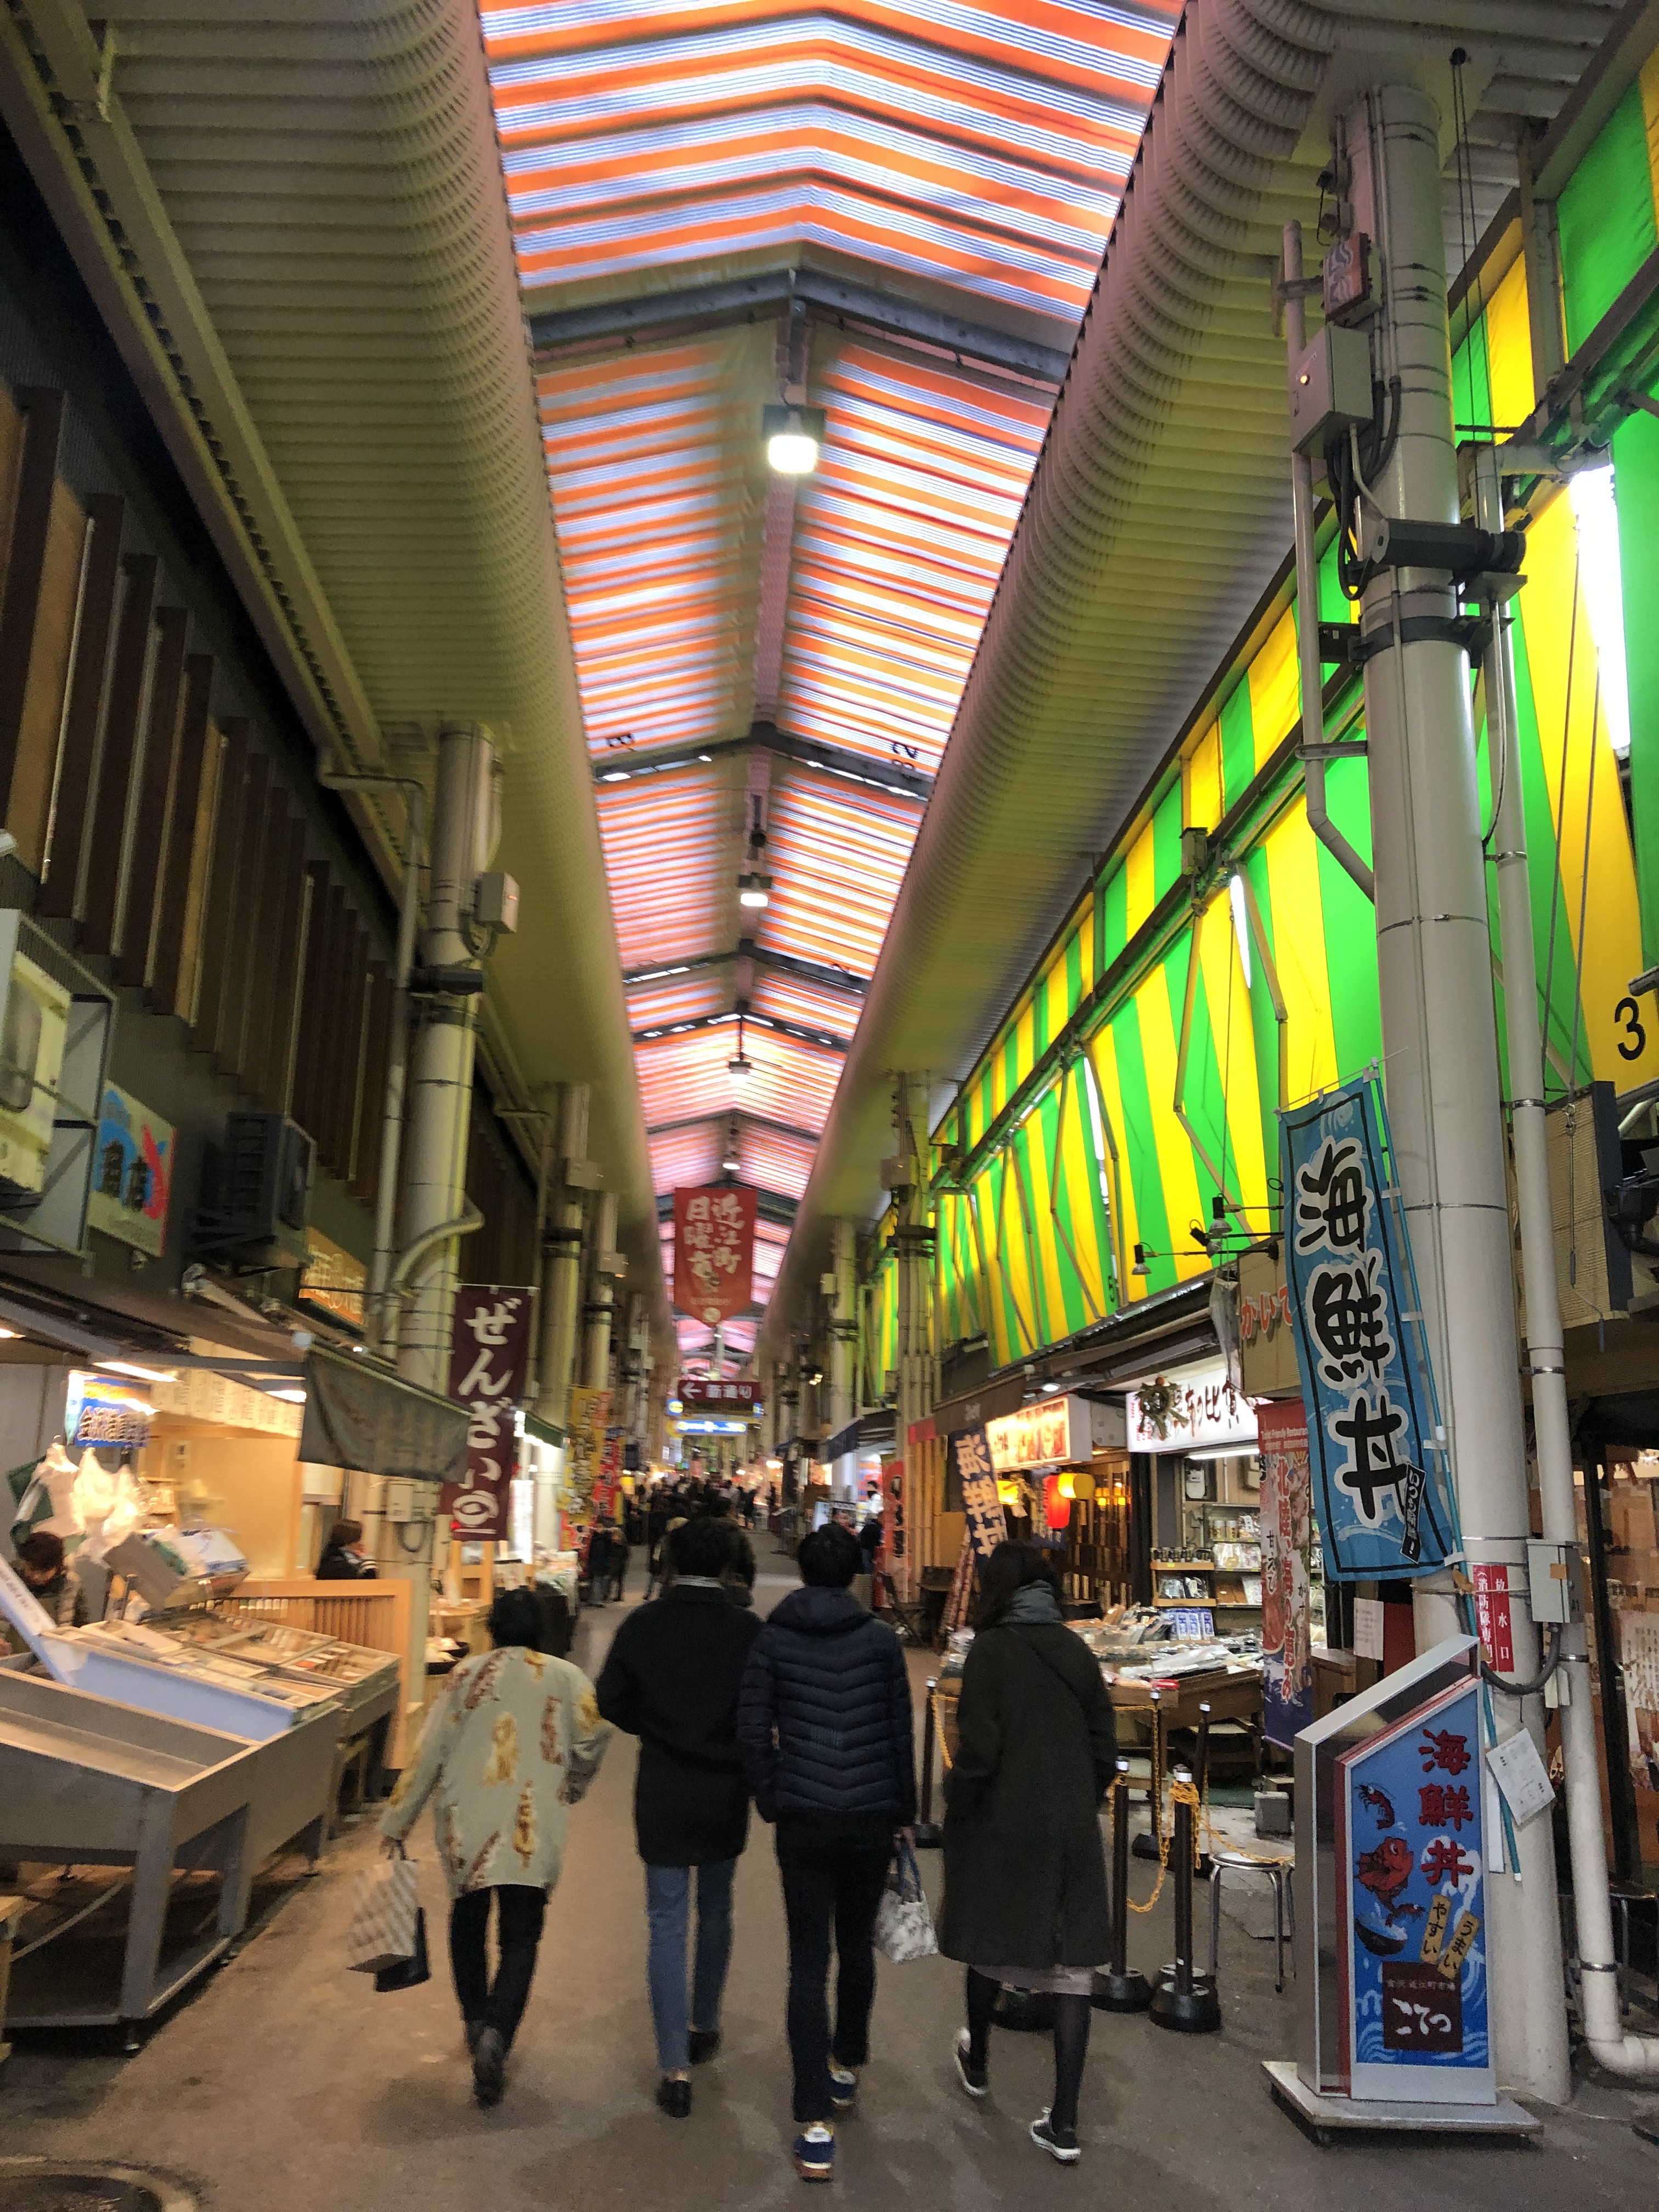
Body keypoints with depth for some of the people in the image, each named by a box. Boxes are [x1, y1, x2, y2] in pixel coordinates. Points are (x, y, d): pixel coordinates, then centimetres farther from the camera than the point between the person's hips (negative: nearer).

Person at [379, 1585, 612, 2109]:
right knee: (520, 1937, 4)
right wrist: (571, 1789, 11)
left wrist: (397, 1822, 13)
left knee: (467, 1920, 23)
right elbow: (593, 1734, -8)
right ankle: (496, 2035, -16)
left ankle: (477, 2022, 31)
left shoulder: (468, 1674, 7)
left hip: (465, 1822, 2)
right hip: (532, 1829, -1)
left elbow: (429, 1753, 5)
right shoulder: (565, 1677, 5)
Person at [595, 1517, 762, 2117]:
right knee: (715, 1911, 21)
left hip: (662, 1794, 0)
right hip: (726, 1793, 1)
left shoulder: (641, 1626, -10)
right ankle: (703, 2027, 36)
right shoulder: (748, 1630, -13)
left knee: (668, 1923, 6)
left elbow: (611, 1703, -5)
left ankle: (675, 2068, 4)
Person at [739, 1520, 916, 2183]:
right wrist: (903, 1811, 12)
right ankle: (846, 2068, 40)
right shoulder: (879, 1639, -3)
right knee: (856, 1946, 21)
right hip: (871, 1817, 1)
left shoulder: (773, 1640, -3)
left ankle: (816, 2128, 0)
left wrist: (770, 1801, 10)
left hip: (803, 1821, -1)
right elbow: (901, 1734, 1)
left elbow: (753, 1732, -3)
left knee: (808, 1962, 3)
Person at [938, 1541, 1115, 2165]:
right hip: (1072, 1832, 3)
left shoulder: (992, 1650, -12)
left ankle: (977, 2063, 41)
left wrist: (955, 1808, -1)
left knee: (988, 1943, 19)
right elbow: (1105, 1748, 6)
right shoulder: (1076, 1650, 3)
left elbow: (979, 1749, -17)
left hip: (1002, 1827, -3)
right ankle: (1064, 2124, 7)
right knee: (1072, 1966, 6)